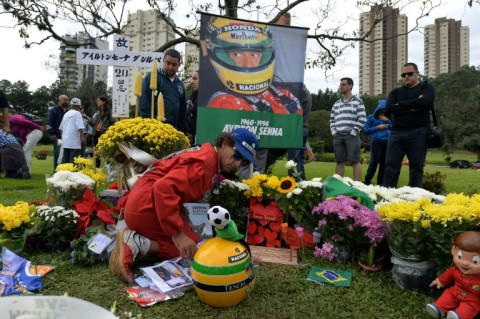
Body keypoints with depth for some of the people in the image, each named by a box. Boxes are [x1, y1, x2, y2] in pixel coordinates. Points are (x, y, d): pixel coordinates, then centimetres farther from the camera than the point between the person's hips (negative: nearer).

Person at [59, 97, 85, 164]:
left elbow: (61, 128, 22)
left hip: (65, 141, 7)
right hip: (74, 142, -7)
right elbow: (80, 127, -17)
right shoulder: (77, 113, -5)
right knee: (74, 160, -8)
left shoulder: (66, 114, 17)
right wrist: (82, 136, -16)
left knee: (65, 159, 11)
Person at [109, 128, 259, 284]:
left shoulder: (213, 164, 14)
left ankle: (130, 248, 4)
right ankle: (139, 243, -9)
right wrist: (178, 234, -29)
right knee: (193, 251, -3)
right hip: (146, 204, -10)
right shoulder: (205, 160, -18)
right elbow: (164, 188, -28)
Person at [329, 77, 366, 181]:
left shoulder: (358, 102, 4)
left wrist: (354, 131, -10)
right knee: (339, 161, 6)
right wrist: (333, 131, 5)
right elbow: (332, 120, 19)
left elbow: (362, 119, -4)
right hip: (338, 136, 5)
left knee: (355, 161, -5)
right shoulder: (336, 104, 19)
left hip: (351, 136, -5)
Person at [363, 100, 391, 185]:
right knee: (374, 161, -11)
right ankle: (367, 180, 1)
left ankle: (380, 182, 10)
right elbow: (366, 130, 2)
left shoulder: (388, 118, 23)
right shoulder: (371, 117, 9)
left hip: (387, 142, 5)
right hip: (376, 142, -5)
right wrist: (377, 127, -7)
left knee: (384, 162, 3)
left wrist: (387, 122, 4)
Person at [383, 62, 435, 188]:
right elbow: (389, 109, -1)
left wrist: (400, 105, -4)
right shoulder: (396, 92, 18)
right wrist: (412, 107, -7)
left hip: (418, 133, -2)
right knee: (391, 166, -3)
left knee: (416, 167, 0)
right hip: (397, 133, 3)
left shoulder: (426, 87, 11)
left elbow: (423, 102, -13)